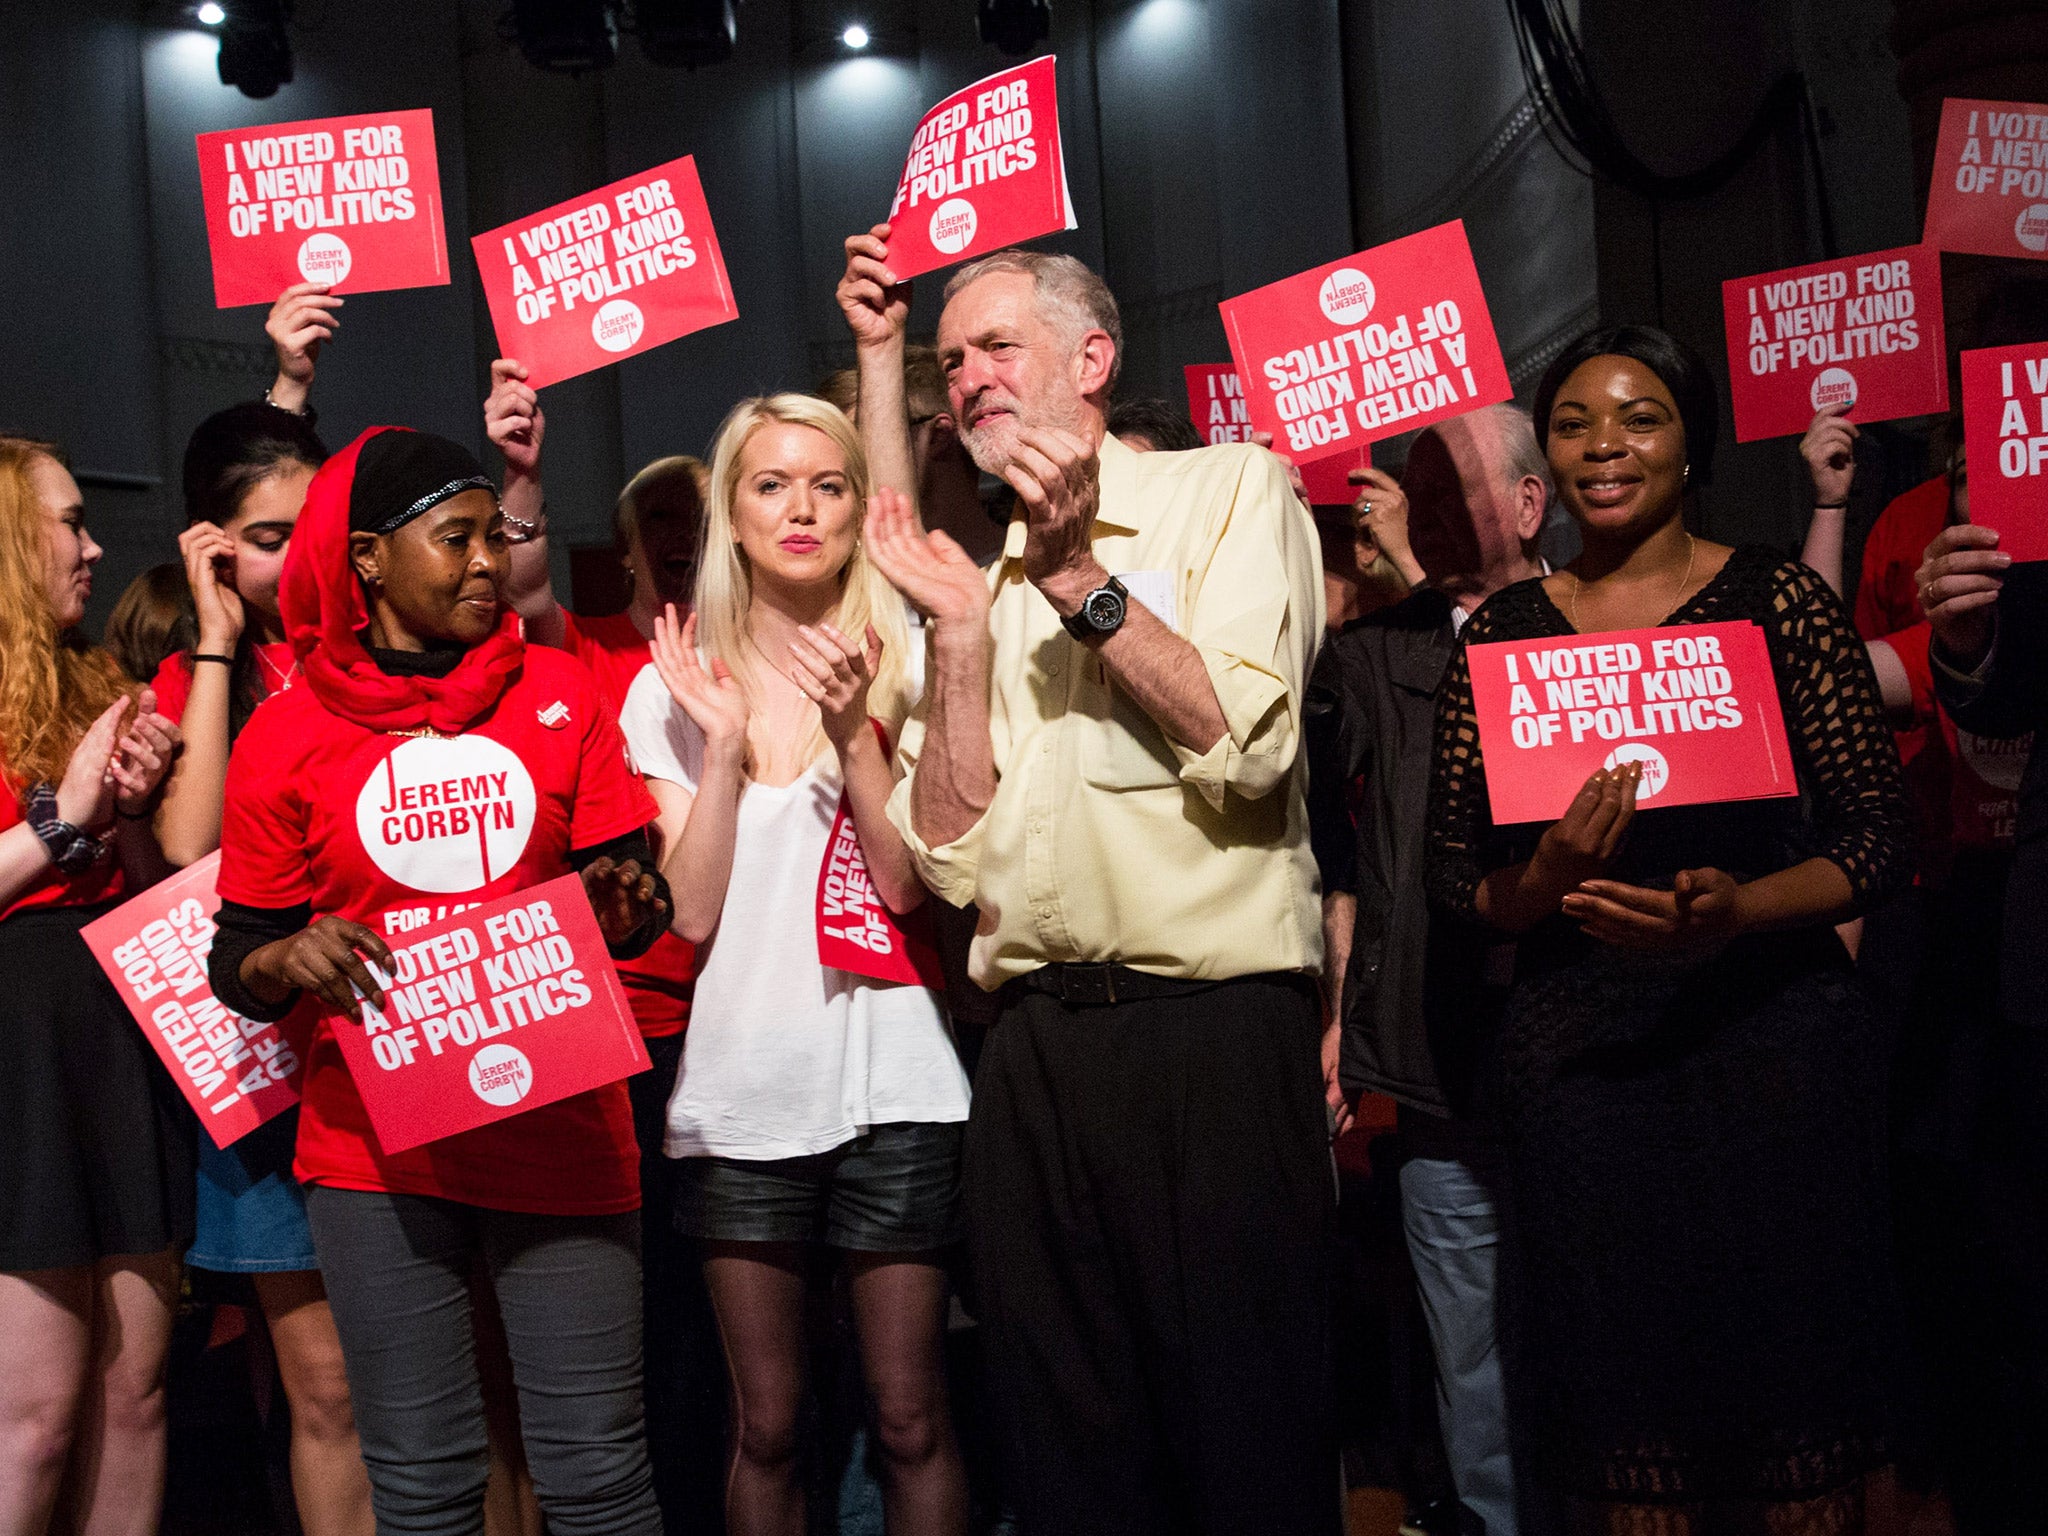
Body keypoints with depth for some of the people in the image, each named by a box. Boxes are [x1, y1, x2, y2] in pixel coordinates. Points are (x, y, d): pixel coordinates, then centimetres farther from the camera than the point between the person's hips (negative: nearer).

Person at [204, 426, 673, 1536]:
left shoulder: (559, 693, 7)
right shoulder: (285, 734, 4)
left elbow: (628, 892, 10)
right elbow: (237, 965, 7)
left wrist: (625, 905, -13)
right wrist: (290, 958, -16)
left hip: (560, 1130, 1)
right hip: (378, 1143, 0)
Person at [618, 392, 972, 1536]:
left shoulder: (902, 663, 1)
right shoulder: (674, 690, 5)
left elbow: (906, 882, -7)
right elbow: (693, 911, -3)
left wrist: (854, 734, -18)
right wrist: (723, 747, -12)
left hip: (889, 1077, -1)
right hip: (743, 1087, 2)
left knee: (912, 1417, 5)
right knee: (766, 1425, 10)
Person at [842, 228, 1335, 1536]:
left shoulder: (1231, 487, 5)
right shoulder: (984, 574, 17)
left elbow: (1245, 746, -10)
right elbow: (951, 854, 7)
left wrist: (1079, 579, -10)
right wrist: (959, 635, -1)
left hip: (1215, 1034, -4)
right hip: (1035, 1049, 5)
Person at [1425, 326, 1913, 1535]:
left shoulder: (1779, 598, 0)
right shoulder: (1502, 631, 7)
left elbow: (1882, 834, -3)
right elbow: (1451, 871, 7)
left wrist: (1735, 912, -19)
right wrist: (1545, 883, -15)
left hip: (1774, 1034, -1)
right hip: (1578, 1052, 2)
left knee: (1799, 1394, 6)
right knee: (1623, 1403, 7)